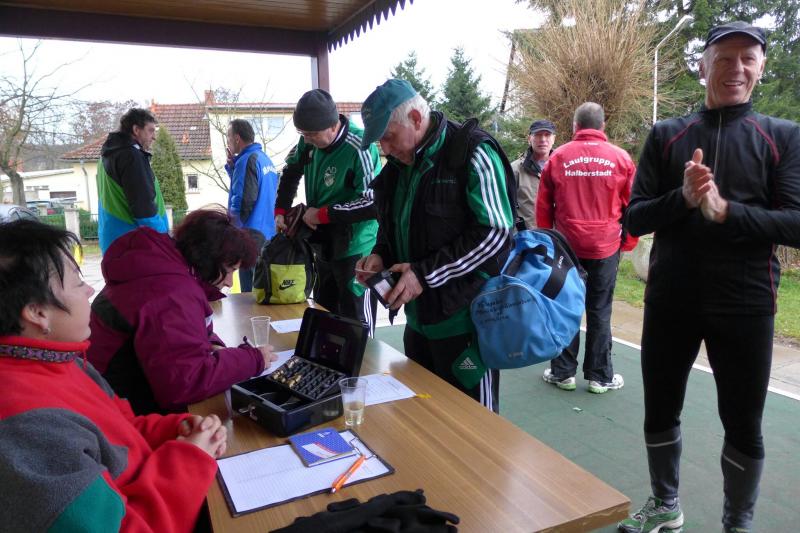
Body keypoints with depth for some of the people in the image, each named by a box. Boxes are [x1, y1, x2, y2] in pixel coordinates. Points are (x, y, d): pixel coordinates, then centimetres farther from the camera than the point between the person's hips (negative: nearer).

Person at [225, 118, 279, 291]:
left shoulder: (247, 160, -14)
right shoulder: (265, 158, 13)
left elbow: (243, 200, -20)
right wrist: (232, 165, 12)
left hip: (251, 233, -9)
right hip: (268, 232, 9)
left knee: (250, 291, -3)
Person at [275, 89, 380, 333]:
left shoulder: (359, 149, -23)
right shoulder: (309, 141, -1)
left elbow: (374, 203, -27)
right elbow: (291, 171, 18)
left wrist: (321, 214, -20)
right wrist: (281, 210, 6)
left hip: (356, 250, -8)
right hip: (325, 246, 8)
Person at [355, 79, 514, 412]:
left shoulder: (472, 154, -15)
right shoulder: (399, 164, 10)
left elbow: (495, 234, -19)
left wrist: (424, 274, -21)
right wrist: (381, 255, 0)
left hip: (465, 321, -7)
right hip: (418, 318, 8)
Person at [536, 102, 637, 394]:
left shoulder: (558, 157, 0)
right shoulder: (620, 157, -1)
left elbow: (543, 206, 4)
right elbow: (632, 205, 3)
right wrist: (628, 241, 14)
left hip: (566, 246, 0)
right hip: (605, 247, 0)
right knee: (599, 311, 8)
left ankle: (563, 372, 17)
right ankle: (599, 376, 17)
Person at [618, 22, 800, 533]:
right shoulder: (665, 135, 5)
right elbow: (634, 218, -1)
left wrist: (724, 210, -21)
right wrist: (683, 198, -19)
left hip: (746, 305, -1)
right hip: (669, 300, 1)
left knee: (744, 424, 12)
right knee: (661, 411, 14)